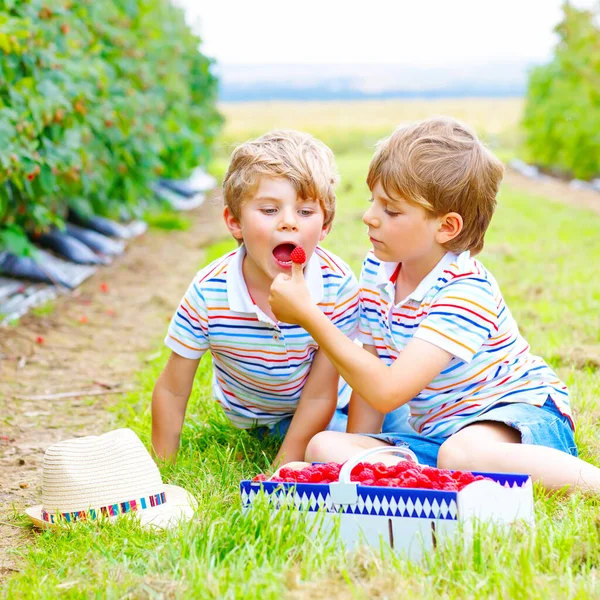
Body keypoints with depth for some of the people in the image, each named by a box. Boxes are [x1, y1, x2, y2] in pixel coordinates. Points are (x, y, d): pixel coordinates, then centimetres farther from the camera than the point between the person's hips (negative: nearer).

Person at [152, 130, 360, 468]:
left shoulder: (338, 286, -32)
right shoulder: (208, 293, -30)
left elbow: (319, 396, -23)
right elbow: (172, 391, -16)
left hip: (306, 412, 0)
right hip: (247, 415, 0)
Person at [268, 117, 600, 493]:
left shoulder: (466, 292, -22)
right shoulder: (378, 271, 3)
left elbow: (388, 391, -28)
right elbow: (369, 374, 9)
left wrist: (307, 315, -24)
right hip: (438, 433, 8)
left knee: (461, 453, -43)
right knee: (323, 447, -17)